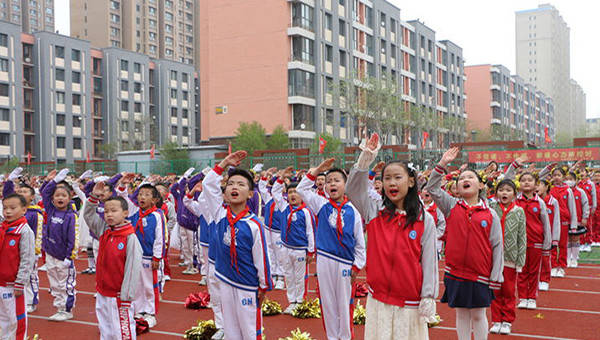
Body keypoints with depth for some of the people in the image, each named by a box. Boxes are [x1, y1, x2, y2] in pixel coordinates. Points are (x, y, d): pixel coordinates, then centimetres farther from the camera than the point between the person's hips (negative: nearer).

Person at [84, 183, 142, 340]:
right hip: (102, 293, 7)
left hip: (118, 296, -7)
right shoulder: (103, 230, 4)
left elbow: (133, 269, -17)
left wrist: (126, 297, -17)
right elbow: (88, 215, 18)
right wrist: (94, 197, 3)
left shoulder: (130, 238, -16)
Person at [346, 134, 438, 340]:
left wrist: (428, 298, -6)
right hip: (378, 301, 2)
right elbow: (352, 189, -8)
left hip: (410, 303, -1)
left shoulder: (425, 220, -2)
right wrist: (365, 159, -18)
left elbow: (429, 260, -2)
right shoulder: (374, 212, 3)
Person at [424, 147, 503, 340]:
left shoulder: (490, 214, -1)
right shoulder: (451, 206, 3)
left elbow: (497, 247, 0)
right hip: (456, 272, 1)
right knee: (461, 314, 12)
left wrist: (495, 278, -4)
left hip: (480, 274, -1)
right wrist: (443, 164, -14)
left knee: (478, 315, 10)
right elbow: (432, 188, -6)